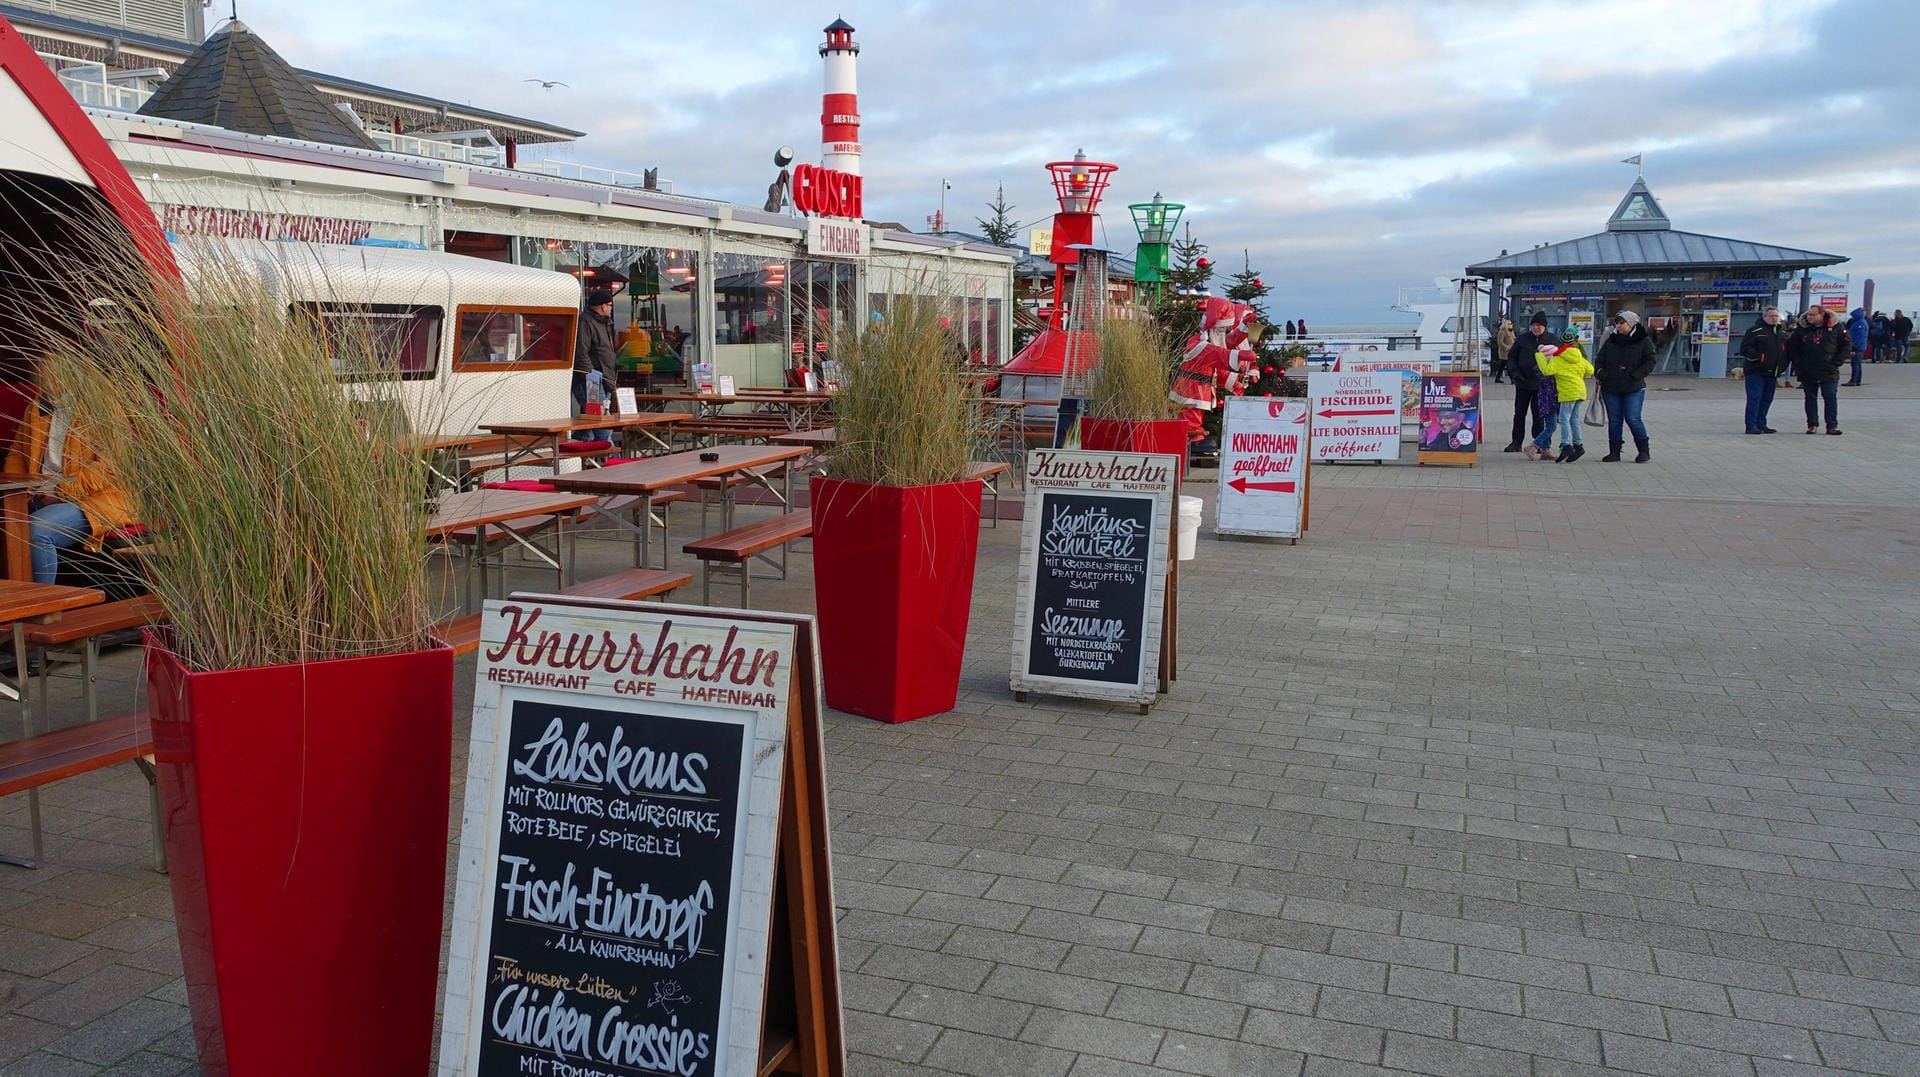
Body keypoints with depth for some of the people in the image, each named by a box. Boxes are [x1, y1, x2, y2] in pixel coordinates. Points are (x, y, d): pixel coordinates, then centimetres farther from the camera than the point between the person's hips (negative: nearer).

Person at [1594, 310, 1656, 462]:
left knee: (1633, 419, -9)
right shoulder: (1611, 341, 12)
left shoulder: (1643, 341, 1)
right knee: (1614, 420, 7)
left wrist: (1636, 375, -16)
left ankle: (1644, 450, 4)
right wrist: (1600, 372, -6)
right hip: (1611, 388, 4)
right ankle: (1614, 452, 14)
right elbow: (1600, 360, 14)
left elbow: (1650, 362, -3)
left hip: (1634, 388, -4)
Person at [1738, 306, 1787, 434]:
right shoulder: (1755, 330, -5)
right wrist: (1757, 357, -20)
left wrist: (1783, 364, 9)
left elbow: (1786, 350, 25)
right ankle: (1751, 426, -9)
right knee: (1754, 398, -10)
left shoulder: (1782, 333, 17)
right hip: (1755, 371, -7)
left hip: (1772, 372, 7)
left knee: (1767, 399, 10)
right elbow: (1745, 348, -10)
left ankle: (1761, 424, 18)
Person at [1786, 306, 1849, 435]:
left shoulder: (1835, 328, -1)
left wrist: (1837, 362, -3)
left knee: (1831, 398, -3)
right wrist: (1798, 364, 2)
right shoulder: (1802, 330, 3)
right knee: (1810, 399, 6)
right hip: (1807, 373, 2)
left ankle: (1832, 426, 1)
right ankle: (1812, 425, 13)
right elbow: (1791, 348, 11)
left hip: (1829, 372, -2)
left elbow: (1847, 344, 5)